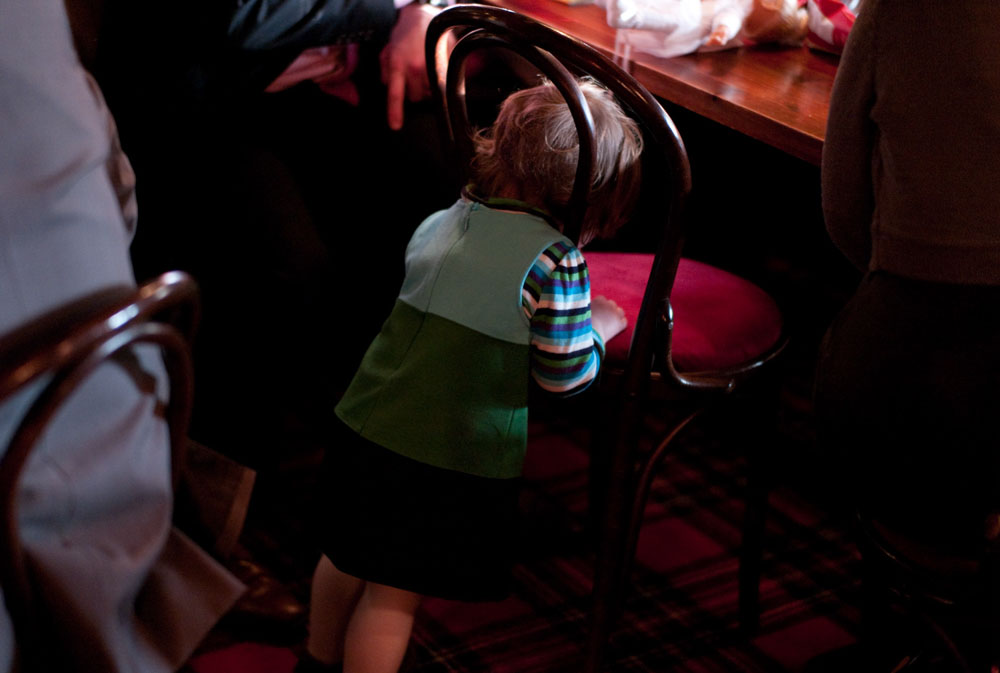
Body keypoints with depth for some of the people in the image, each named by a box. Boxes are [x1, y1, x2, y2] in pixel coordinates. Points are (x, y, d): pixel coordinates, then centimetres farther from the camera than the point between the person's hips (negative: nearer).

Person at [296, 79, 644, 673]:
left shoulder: (437, 224, 3)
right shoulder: (554, 262, -18)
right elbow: (566, 376, -10)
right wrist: (599, 325, 9)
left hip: (367, 425, 6)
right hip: (458, 459, -6)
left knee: (348, 557, 26)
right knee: (393, 593, 6)